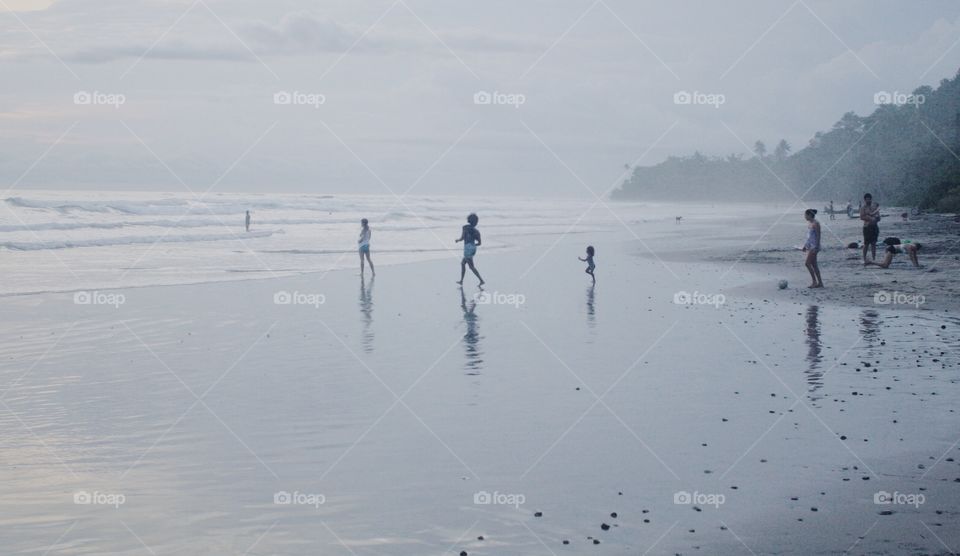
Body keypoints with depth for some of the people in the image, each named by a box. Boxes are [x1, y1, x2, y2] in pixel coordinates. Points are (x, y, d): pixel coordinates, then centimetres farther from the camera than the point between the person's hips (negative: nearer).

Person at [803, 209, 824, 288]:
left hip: (814, 246, -10)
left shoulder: (815, 224, -15)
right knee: (814, 264, 10)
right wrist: (805, 245, 21)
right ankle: (820, 282, 13)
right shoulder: (809, 223, 12)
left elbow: (818, 236, -17)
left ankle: (814, 282, -4)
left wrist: (816, 247, -21)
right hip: (809, 246, 10)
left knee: (808, 263, -11)